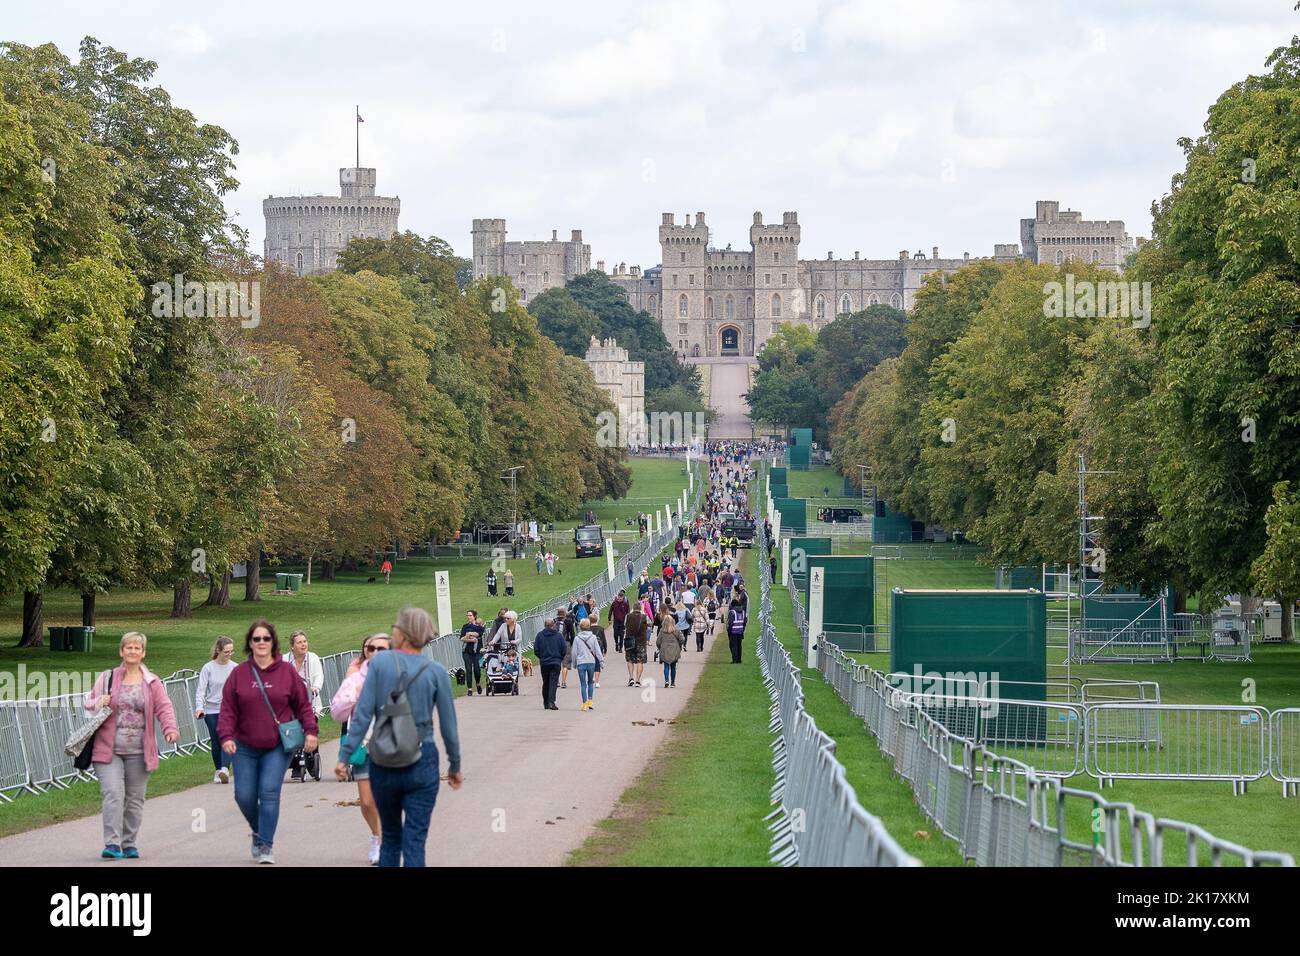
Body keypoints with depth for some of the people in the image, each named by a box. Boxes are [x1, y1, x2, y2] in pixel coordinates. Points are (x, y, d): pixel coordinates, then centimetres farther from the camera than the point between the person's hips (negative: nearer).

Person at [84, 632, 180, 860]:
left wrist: (171, 729, -18)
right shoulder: (107, 678, 8)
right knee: (113, 794, -13)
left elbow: (164, 708, 1)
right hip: (108, 749, -1)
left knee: (135, 798, 6)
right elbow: (88, 702, 14)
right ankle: (112, 844, -15)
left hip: (138, 752, 1)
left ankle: (129, 844, 16)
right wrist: (98, 704, -10)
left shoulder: (152, 682, 8)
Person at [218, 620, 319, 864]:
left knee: (269, 793, -12)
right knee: (244, 796, 1)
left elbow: (303, 704, 5)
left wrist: (310, 730, -5)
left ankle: (265, 846, -5)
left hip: (278, 747, -2)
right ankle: (259, 831, 30)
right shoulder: (239, 674, 2)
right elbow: (228, 709, 1)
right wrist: (226, 736, -12)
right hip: (245, 747, 2)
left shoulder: (287, 671, 1)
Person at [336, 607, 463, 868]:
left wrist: (344, 755, -5)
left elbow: (362, 714, -9)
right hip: (422, 763, -1)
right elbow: (448, 725, 1)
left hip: (383, 765, 1)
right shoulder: (436, 672, -3)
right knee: (414, 842, 1)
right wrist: (455, 766, 13)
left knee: (390, 837, 17)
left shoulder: (380, 663, -5)